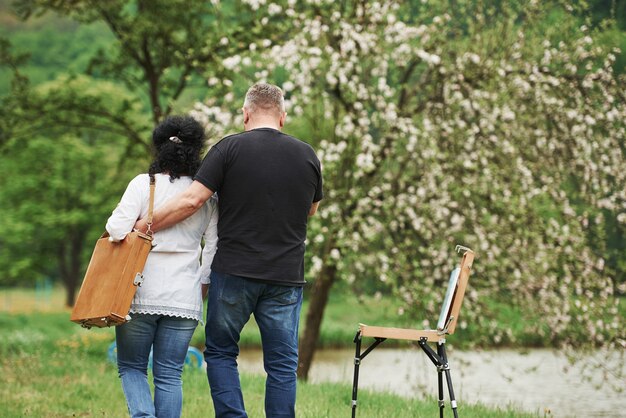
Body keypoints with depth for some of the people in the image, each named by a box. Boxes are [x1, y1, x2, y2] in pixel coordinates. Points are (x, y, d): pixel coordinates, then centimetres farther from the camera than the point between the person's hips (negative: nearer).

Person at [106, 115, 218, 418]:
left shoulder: (144, 183, -4)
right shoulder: (207, 196, 5)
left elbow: (118, 229, -14)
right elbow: (213, 248, 4)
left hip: (141, 293, -2)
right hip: (185, 299, 2)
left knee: (131, 367, 10)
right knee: (169, 375, 8)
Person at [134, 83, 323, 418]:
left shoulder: (230, 148, -5)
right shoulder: (306, 155, 5)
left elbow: (192, 200, -10)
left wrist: (142, 227, -2)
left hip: (234, 272, -2)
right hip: (286, 276, 2)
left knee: (220, 352, 11)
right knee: (282, 363, 6)